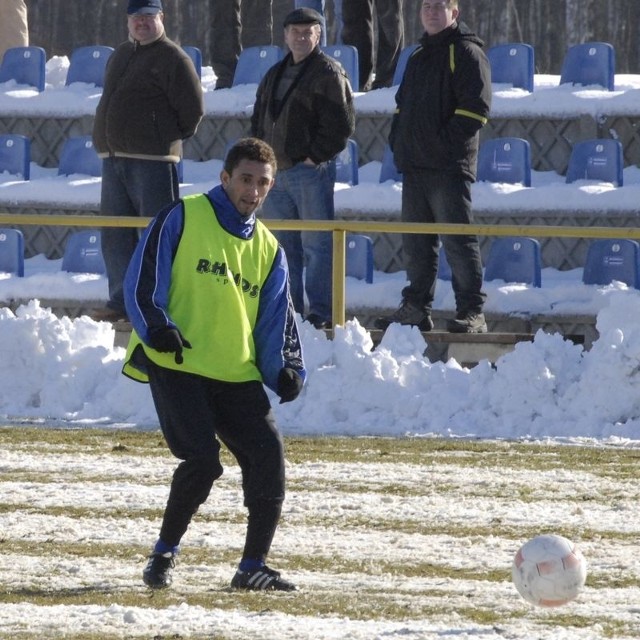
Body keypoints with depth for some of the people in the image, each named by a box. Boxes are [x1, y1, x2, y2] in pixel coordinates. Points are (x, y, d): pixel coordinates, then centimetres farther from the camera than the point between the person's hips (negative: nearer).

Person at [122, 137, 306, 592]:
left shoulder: (267, 248, 17)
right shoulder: (182, 219, 0)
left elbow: (277, 319, 16)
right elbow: (142, 281, -5)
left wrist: (286, 369, -2)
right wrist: (156, 328, -22)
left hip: (237, 376, 5)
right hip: (177, 367, -5)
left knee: (268, 454, -11)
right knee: (203, 460, -19)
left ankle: (253, 567, 0)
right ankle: (165, 554, 4)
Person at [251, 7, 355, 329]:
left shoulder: (328, 73, -4)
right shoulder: (274, 76, 19)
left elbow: (341, 123, -11)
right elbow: (259, 120, 24)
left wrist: (316, 156, -13)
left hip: (311, 171, -8)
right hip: (276, 171, 8)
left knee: (316, 244, -7)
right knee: (281, 245, 10)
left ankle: (321, 312, -7)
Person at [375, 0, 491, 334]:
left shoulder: (466, 53, -5)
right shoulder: (419, 57, 21)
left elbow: (475, 106, -14)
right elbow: (403, 103, 28)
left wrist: (445, 141, -17)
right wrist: (398, 139, 11)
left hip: (448, 166, -8)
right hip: (414, 166, 8)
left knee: (458, 241, -9)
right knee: (416, 242, 10)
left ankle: (472, 312, -9)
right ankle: (416, 308, 16)